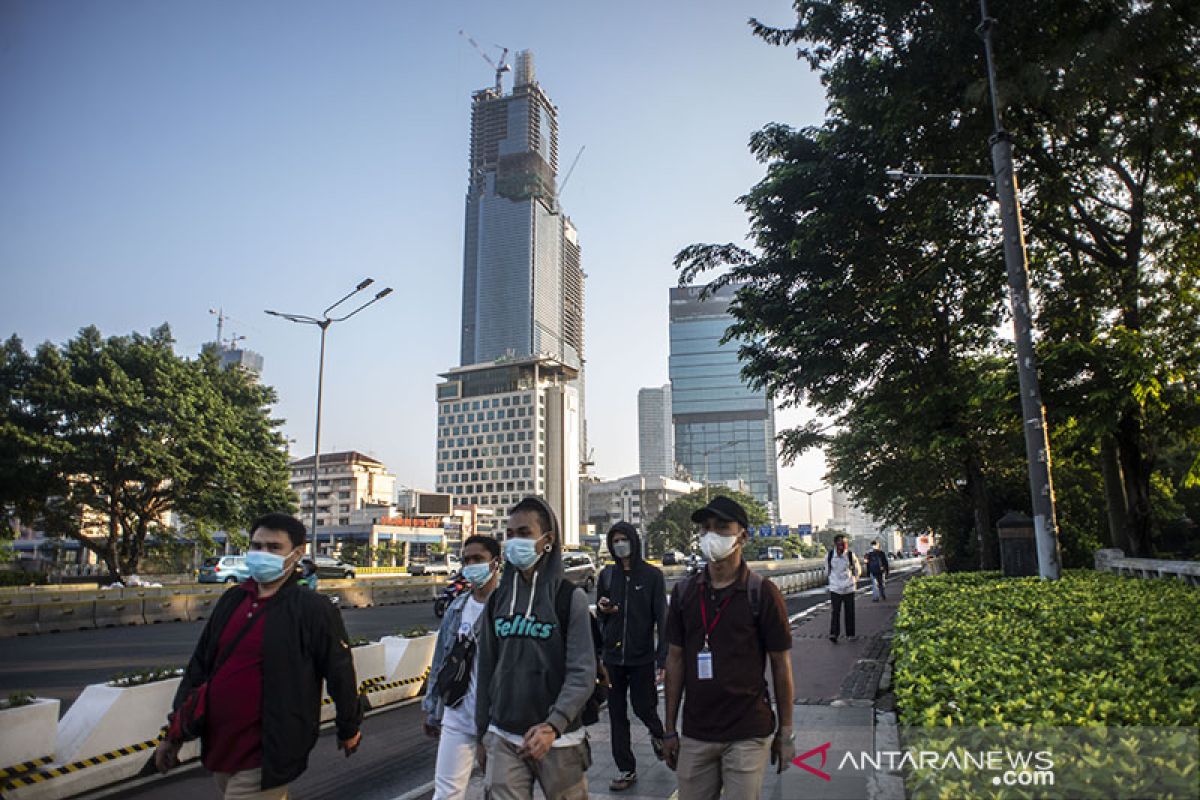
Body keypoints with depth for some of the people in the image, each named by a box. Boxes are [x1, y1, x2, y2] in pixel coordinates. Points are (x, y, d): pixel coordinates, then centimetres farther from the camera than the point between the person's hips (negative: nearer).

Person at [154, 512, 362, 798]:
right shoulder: (233, 600, 5)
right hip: (218, 751, 6)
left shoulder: (313, 610, -13)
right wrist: (175, 732, 13)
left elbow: (340, 673, -5)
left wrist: (349, 729, 5)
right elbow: (199, 666, 12)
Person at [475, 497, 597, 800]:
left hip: (558, 739, -3)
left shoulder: (570, 597, -7)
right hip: (503, 740, 3)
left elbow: (582, 673, -13)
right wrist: (482, 735, 13)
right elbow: (487, 670, 11)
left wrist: (552, 726, -24)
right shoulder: (498, 599, 6)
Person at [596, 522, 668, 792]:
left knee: (643, 708, 4)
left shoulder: (652, 575, -6)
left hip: (642, 658, -3)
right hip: (612, 656, 4)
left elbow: (662, 618, -9)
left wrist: (662, 659, -16)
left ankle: (657, 733, 39)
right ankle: (626, 770, 21)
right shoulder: (607, 574, 6)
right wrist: (602, 609, -7)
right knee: (617, 715, 7)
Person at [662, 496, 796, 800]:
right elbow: (675, 660, 6)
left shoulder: (762, 592, -7)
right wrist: (669, 730, 6)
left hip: (748, 736, -3)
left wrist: (786, 732, -1)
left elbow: (781, 665, -2)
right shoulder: (684, 592, 2)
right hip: (695, 736, 3)